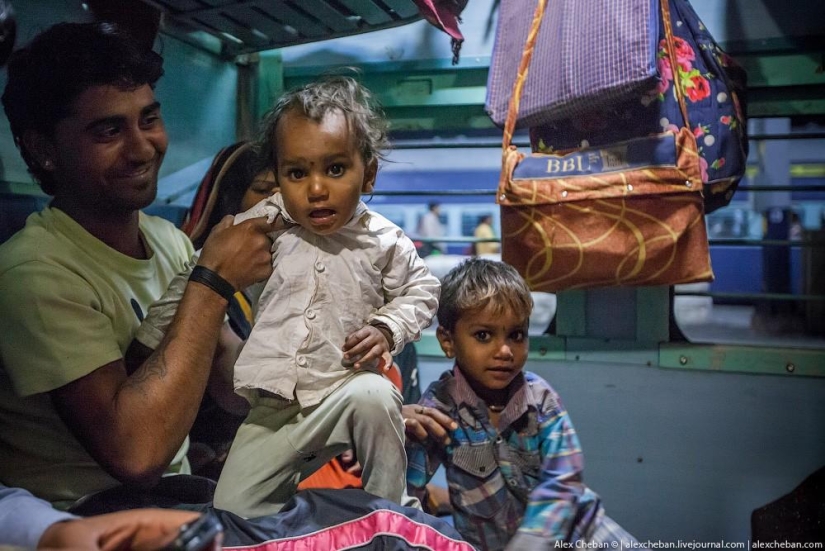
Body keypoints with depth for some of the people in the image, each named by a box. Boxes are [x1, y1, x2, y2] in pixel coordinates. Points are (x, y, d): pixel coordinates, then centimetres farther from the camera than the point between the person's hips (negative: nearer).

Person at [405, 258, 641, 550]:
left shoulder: (540, 396, -9)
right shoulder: (439, 406, -14)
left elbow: (561, 485, -14)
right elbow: (404, 496, -14)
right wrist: (410, 435, -29)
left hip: (563, 523, 2)